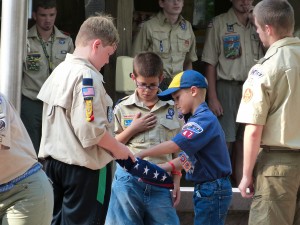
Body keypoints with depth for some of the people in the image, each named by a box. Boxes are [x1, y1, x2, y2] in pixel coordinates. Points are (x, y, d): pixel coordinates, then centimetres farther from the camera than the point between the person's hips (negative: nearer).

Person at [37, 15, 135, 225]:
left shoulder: (59, 71, 11)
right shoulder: (87, 76, -17)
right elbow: (91, 130, -24)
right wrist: (119, 149, -9)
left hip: (54, 159, 9)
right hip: (83, 167, -9)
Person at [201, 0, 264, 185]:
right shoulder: (219, 24, -3)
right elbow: (210, 64, -5)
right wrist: (212, 98, -11)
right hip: (227, 88, -4)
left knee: (243, 143, 10)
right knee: (223, 142, -4)